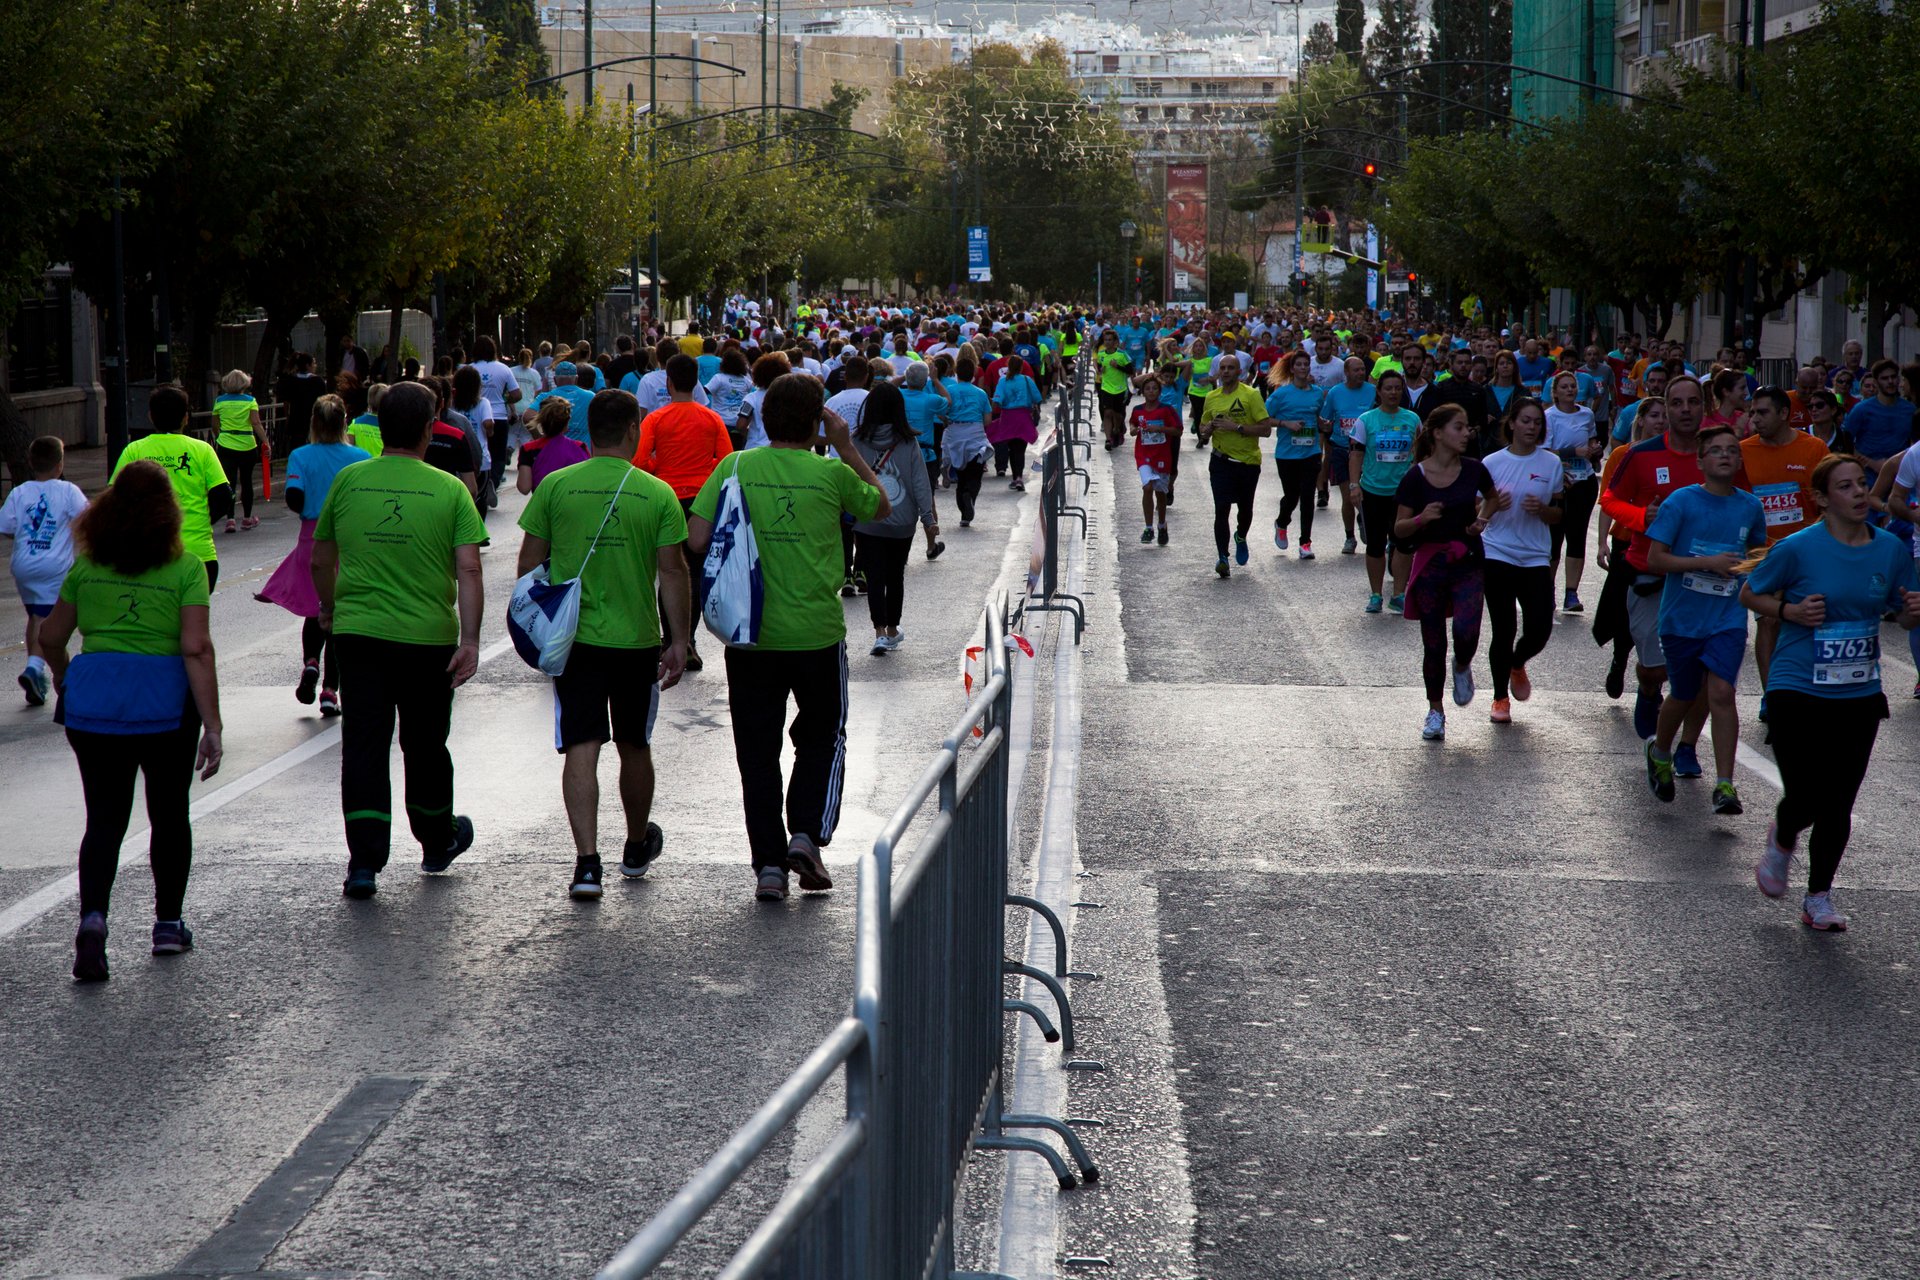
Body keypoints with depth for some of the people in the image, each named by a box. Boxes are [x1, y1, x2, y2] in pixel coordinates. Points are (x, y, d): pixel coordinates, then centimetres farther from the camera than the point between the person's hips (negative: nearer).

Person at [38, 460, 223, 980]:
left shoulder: (87, 566, 3)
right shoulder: (185, 569, -7)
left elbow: (51, 637, 11)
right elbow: (197, 650, -14)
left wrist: (64, 681, 32)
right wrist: (212, 726, -12)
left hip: (93, 702, 2)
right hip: (165, 703, -2)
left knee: (104, 819, 5)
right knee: (169, 815, 16)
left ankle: (92, 918, -17)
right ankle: (168, 925, 25)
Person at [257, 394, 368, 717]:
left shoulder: (301, 457, -4)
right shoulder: (361, 458, -3)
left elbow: (294, 500, -14)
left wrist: (311, 508, 7)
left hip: (313, 541, 0)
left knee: (314, 610, 20)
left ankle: (310, 662, -6)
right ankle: (330, 690, 3)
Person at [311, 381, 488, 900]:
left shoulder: (348, 481, 1)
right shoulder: (449, 490, -5)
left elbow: (321, 561, 11)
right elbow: (468, 571, -12)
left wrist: (328, 608, 28)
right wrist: (470, 640, -12)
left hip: (358, 631, 1)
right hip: (428, 637, 0)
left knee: (364, 744, 1)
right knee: (425, 744, 16)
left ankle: (364, 859, -9)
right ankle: (438, 841, 36)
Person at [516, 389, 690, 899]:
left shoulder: (556, 487, -3)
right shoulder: (657, 494, -5)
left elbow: (529, 562, 2)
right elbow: (673, 573, -5)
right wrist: (679, 641, 2)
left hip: (572, 638, 0)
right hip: (637, 639, 0)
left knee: (581, 748, -2)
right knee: (634, 746, 17)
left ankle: (587, 861, -14)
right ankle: (637, 848, 36)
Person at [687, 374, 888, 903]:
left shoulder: (735, 469, -4)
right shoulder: (831, 473, -7)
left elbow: (696, 540, -8)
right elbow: (880, 507, 13)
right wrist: (846, 447, 11)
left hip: (749, 634, 1)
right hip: (816, 631, -1)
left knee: (757, 750, 8)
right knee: (822, 738, 18)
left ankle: (768, 864, 6)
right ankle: (806, 834, 2)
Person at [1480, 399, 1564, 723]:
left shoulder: (1551, 463, 4)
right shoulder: (1492, 463, 1)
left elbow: (1558, 515, 8)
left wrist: (1541, 510, -13)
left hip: (1536, 558, 1)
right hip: (1498, 554, -1)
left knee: (1539, 630, -7)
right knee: (1503, 631, 0)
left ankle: (1517, 665, 27)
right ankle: (1500, 698, 17)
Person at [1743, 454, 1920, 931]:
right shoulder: (1798, 548, -10)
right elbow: (1750, 594, 2)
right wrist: (1790, 611, -16)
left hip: (1859, 695, 3)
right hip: (1798, 691, -3)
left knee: (1838, 805, 5)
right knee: (1805, 799, -7)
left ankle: (1819, 896, 23)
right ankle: (1783, 840, 30)